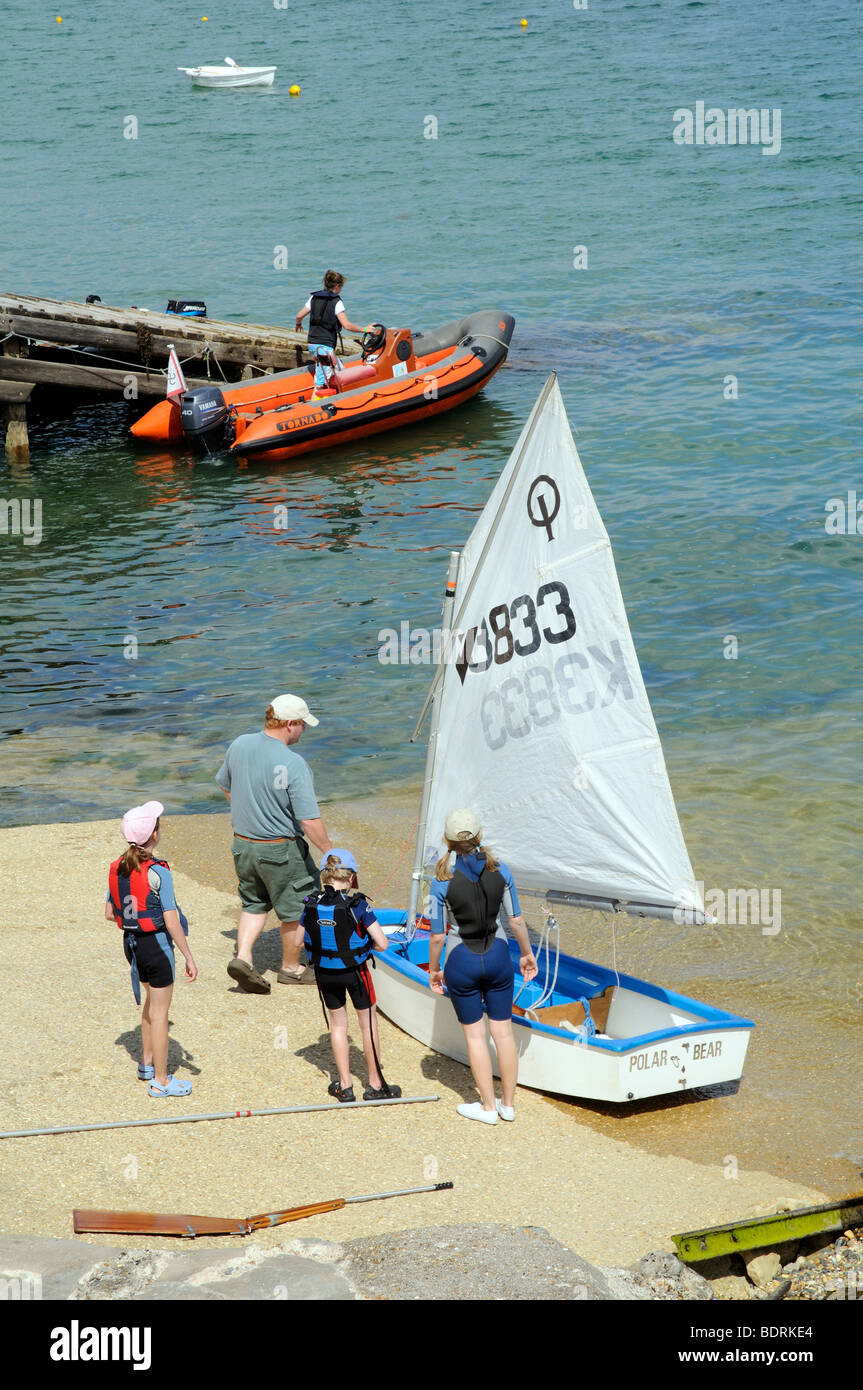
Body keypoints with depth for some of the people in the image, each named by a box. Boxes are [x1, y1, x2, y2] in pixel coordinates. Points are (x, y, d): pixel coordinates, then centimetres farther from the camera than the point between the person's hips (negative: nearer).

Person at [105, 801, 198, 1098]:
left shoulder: (118, 868, -1)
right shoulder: (158, 872, -21)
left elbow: (110, 913, 7)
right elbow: (171, 921, -21)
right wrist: (189, 958, -15)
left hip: (131, 941, 7)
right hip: (156, 943, -7)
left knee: (153, 999, 28)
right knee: (159, 1012, 5)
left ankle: (147, 1062, 39)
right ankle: (160, 1080, 13)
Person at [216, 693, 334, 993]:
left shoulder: (239, 745, -6)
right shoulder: (294, 765, -25)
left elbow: (225, 786, 12)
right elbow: (310, 822, -24)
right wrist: (329, 851, -9)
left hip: (242, 843, 6)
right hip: (281, 850, -6)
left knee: (254, 904, 23)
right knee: (296, 909, 15)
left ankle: (243, 956, 7)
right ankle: (291, 968, 28)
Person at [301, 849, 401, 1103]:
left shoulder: (312, 905, -10)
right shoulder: (357, 905, -20)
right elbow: (382, 944, -19)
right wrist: (364, 941, 1)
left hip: (325, 973, 3)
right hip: (354, 971, -3)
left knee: (338, 1024, 18)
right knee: (368, 1024, 14)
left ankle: (345, 1085, 22)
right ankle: (375, 1085, 22)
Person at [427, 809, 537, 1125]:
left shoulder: (443, 882, -15)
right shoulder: (500, 872, -8)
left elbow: (437, 935, -9)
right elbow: (516, 920, 0)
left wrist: (434, 969, 6)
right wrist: (527, 953, 15)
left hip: (461, 961, -3)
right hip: (497, 956, 3)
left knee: (474, 1034, 9)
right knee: (503, 1030, 12)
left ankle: (488, 1107, 16)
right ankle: (508, 1103, 21)